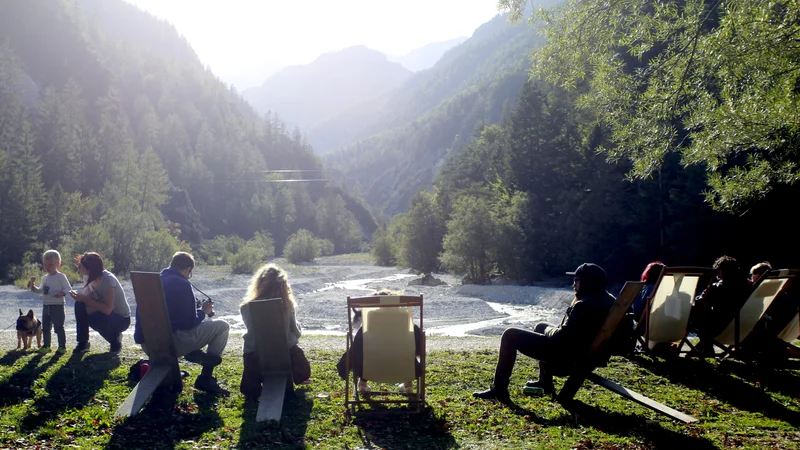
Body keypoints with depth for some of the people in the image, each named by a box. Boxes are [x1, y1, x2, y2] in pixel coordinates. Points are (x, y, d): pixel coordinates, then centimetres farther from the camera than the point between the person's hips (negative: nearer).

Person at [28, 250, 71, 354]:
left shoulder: (61, 277, -8)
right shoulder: (45, 278, 15)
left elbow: (68, 288, -13)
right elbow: (41, 290, 27)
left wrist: (62, 293, -31)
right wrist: (33, 287, 12)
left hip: (57, 306, -8)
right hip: (46, 306, 8)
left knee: (58, 327, -6)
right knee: (45, 327, 13)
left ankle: (62, 346, 0)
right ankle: (46, 345, 25)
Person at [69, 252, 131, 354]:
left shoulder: (108, 280, -29)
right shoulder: (88, 277, -5)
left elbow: (107, 310, -34)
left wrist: (85, 299, -35)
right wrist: (80, 297, -26)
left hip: (122, 319, -7)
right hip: (103, 311, 7)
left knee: (95, 319, -35)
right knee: (80, 305, -17)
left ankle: (115, 337, -2)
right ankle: (83, 343, -6)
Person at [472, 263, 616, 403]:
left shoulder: (584, 305, -27)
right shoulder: (608, 300, 4)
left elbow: (562, 337, -24)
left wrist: (550, 330, -3)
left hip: (565, 354, -10)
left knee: (510, 335, -2)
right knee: (540, 326, 34)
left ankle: (499, 390, -1)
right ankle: (545, 382, 37)